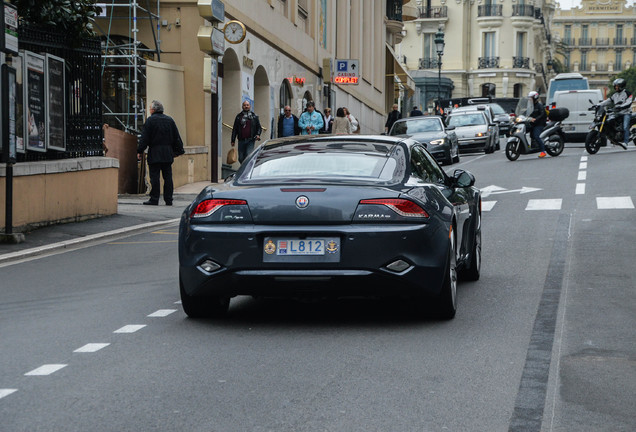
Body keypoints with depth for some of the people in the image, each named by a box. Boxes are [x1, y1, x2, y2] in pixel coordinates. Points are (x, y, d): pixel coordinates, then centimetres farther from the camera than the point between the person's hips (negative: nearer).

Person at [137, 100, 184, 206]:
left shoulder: (150, 120, -5)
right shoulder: (170, 120, 11)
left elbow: (144, 137, -7)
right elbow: (177, 137, 14)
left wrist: (140, 151, -4)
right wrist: (178, 150, 19)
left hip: (154, 153, -5)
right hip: (168, 153, 5)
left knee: (154, 177, -3)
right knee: (168, 177, 6)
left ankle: (154, 199, -4)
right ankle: (168, 200, 6)